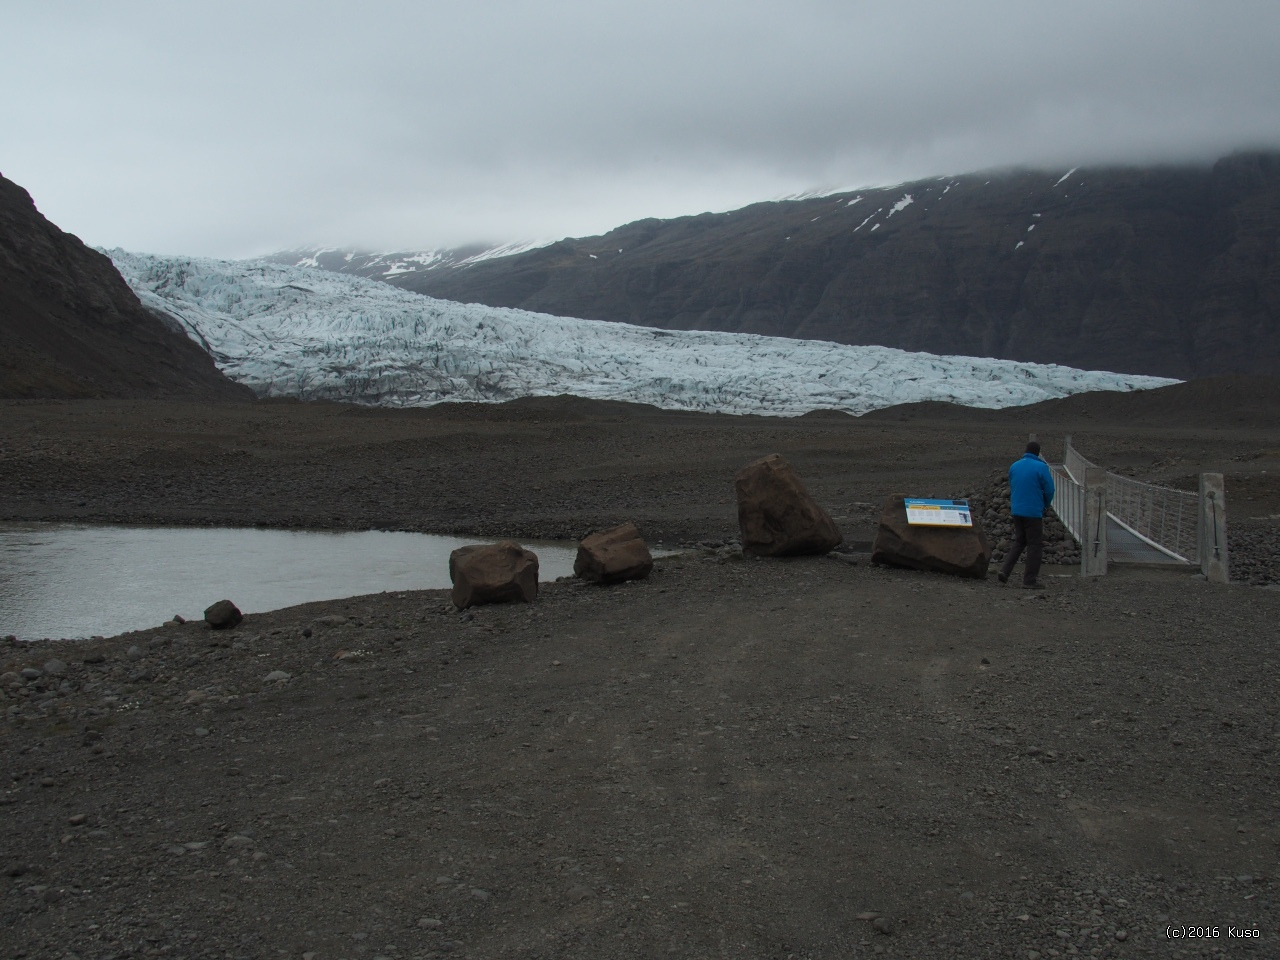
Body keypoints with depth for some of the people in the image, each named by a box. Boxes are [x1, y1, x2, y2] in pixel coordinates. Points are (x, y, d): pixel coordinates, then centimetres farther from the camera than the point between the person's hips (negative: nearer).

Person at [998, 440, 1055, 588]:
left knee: (1019, 541, 18)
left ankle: (1004, 571, 5)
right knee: (1035, 544, 3)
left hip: (1016, 510, 6)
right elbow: (1049, 490, -8)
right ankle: (1030, 579, 4)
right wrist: (1045, 506, 9)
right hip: (1034, 512, -6)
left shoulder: (1014, 466, 7)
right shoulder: (1041, 467, -11)